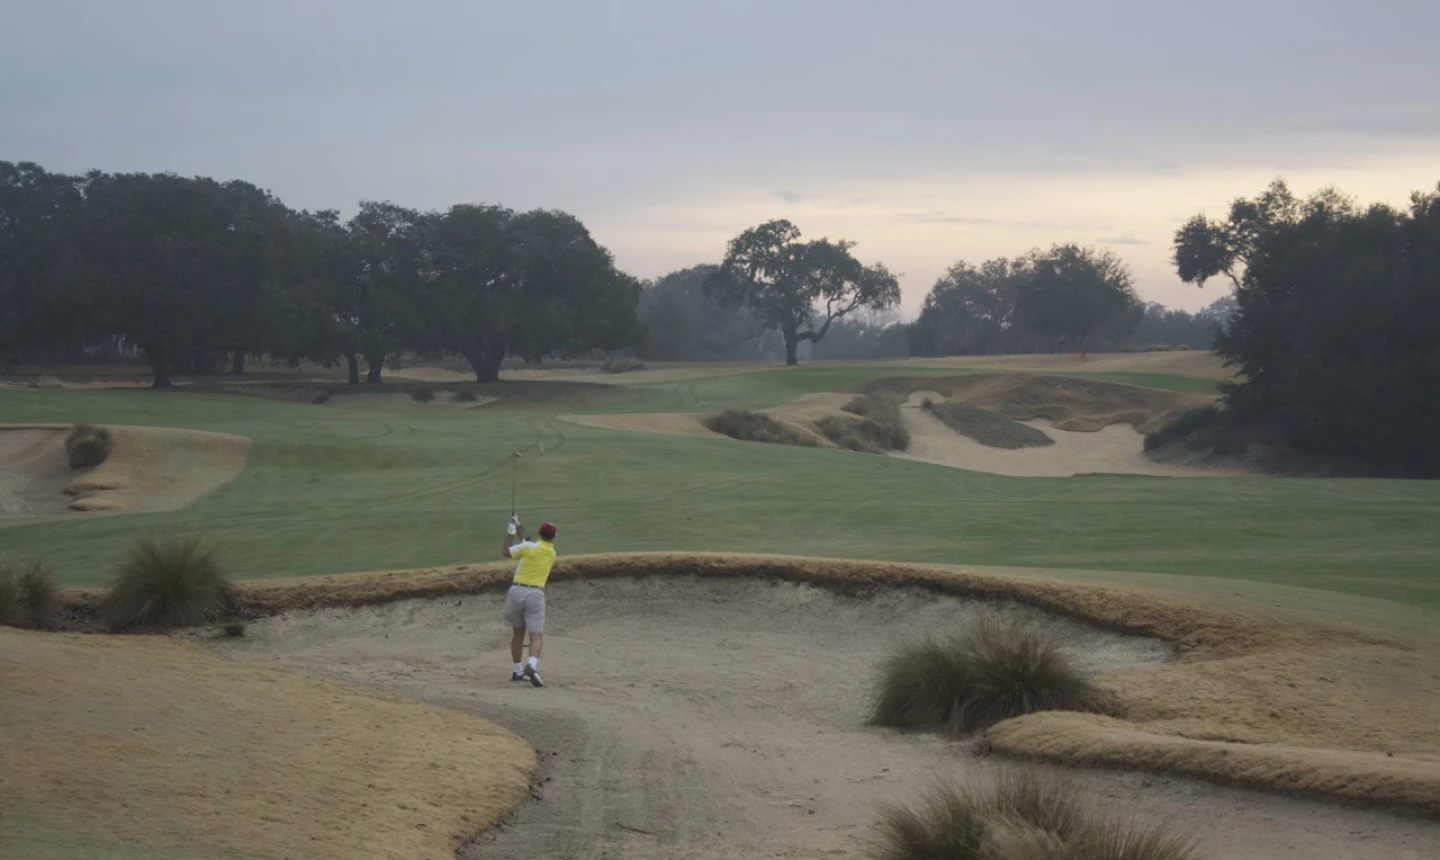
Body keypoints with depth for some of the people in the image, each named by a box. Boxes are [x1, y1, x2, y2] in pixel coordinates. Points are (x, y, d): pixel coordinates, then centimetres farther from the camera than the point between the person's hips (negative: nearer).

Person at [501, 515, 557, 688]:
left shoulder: (529, 547, -4)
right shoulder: (552, 554, 10)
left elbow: (505, 552, 7)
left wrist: (510, 534, 17)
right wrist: (519, 527, 30)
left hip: (516, 590, 0)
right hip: (535, 594, 0)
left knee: (518, 633, 17)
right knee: (536, 636, -4)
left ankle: (517, 671, 23)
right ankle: (532, 665, -31)